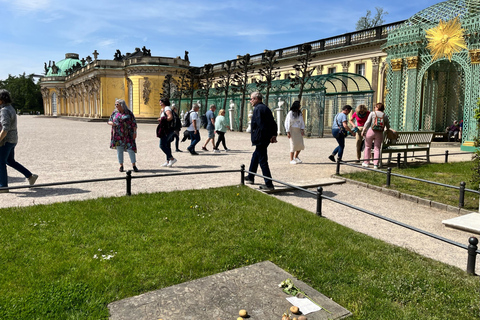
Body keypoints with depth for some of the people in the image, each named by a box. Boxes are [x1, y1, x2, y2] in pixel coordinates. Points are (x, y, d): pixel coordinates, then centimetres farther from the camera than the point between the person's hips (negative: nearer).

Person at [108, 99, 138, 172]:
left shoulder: (128, 113, 1)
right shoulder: (114, 113, 9)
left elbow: (134, 123, 1)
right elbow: (109, 121, 15)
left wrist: (134, 132, -5)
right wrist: (111, 123, -9)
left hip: (128, 134, -3)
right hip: (118, 135, 3)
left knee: (130, 149, -6)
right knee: (119, 150, 4)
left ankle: (134, 166, 5)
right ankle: (121, 166, 14)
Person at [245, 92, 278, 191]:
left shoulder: (257, 109, -14)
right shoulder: (266, 108, 14)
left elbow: (259, 124, -23)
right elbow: (273, 123, 12)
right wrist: (274, 135, 8)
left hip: (260, 139, -10)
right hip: (266, 138, 10)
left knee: (263, 161, -6)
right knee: (255, 156, 24)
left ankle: (269, 184, -3)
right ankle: (250, 177, 38)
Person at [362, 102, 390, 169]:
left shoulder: (372, 113, 0)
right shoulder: (385, 116, 9)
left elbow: (367, 123, -6)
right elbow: (388, 126, 16)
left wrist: (363, 131, -2)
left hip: (370, 131, -2)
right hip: (379, 133, 2)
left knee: (367, 147, 11)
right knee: (377, 149, 6)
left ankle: (366, 163, 13)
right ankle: (376, 164, 3)